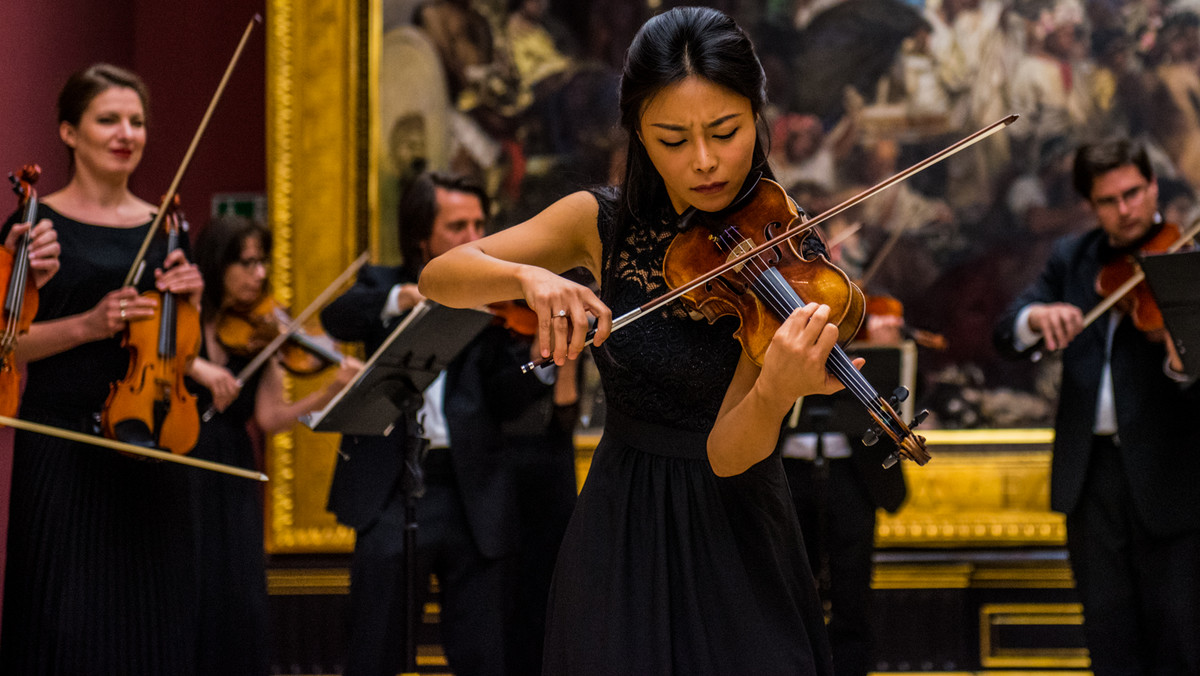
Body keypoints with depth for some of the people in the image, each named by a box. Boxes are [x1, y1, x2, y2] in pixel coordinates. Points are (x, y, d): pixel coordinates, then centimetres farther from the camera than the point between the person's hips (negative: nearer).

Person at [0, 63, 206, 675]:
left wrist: (190, 301, -4)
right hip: (62, 443, -4)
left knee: (150, 615, 4)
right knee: (67, 618, -6)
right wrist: (90, 325, -18)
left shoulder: (165, 229, 12)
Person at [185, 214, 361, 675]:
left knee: (238, 598, 0)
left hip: (230, 482, 3)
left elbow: (268, 419, -1)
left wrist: (330, 393, -13)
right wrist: (194, 366, -28)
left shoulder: (260, 336, 8)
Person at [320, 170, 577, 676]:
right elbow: (336, 317, -10)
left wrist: (540, 358, -19)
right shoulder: (382, 286, 13)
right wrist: (402, 298, -26)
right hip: (394, 487, -1)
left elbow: (501, 402, 0)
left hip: (472, 494, 1)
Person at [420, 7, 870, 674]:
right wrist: (528, 277, -28)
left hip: (733, 536, -2)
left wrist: (776, 393, -43)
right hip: (621, 526, 2)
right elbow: (438, 277, -8)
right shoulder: (602, 224, -4)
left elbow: (726, 456, -21)